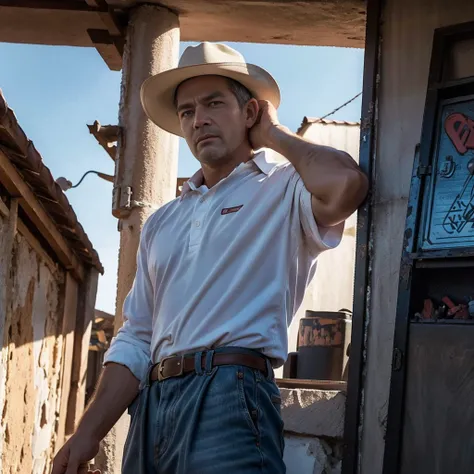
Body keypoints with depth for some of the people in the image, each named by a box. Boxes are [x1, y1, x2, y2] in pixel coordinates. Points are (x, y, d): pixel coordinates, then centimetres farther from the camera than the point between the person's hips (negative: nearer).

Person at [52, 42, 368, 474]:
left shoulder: (284, 188, 2)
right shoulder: (162, 223, 21)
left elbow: (344, 185, -23)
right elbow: (136, 339, 18)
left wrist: (275, 135, -3)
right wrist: (90, 431, 6)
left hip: (229, 395, -7)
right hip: (151, 406, 7)